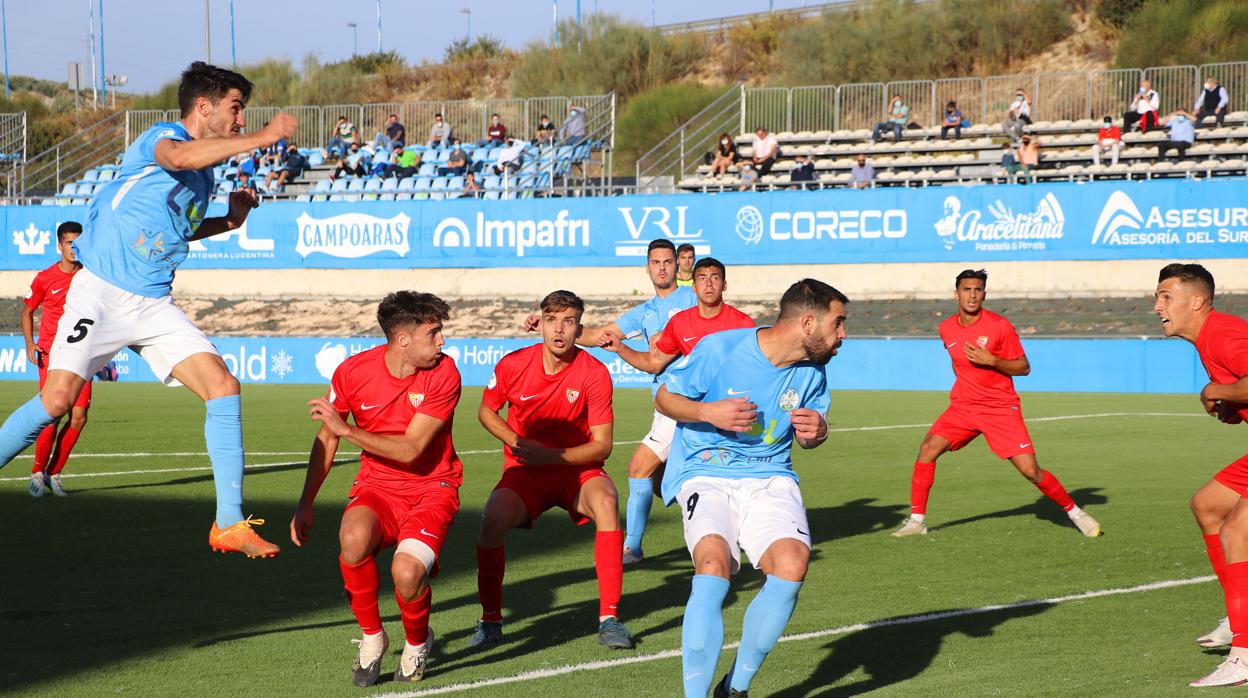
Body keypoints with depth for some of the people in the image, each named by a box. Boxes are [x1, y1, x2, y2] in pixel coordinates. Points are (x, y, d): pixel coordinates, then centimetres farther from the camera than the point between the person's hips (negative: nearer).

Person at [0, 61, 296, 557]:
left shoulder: (205, 170, 17)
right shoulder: (161, 136, -8)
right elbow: (178, 157, -35)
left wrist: (229, 221, 15)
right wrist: (263, 137, -35)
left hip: (154, 306, 7)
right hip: (102, 293, -7)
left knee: (223, 387, -8)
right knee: (58, 398, -16)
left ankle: (230, 524, -6)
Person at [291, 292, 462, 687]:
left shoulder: (443, 374, -12)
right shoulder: (353, 371, -6)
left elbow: (409, 450, -17)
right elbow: (326, 439, 9)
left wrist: (346, 429, -18)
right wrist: (305, 506, 7)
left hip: (431, 487, -2)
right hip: (376, 486, 2)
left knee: (407, 572, -30)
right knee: (354, 539, -34)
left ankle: (417, 643, 7)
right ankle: (372, 638, -7)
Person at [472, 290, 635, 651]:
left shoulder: (594, 373, -13)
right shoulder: (514, 365, -8)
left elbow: (601, 445, -12)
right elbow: (486, 411, 10)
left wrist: (549, 455, -24)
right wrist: (517, 442, -9)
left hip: (578, 469, -1)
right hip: (525, 472, 1)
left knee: (605, 501, -33)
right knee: (493, 517, -28)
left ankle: (609, 617, -27)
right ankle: (490, 620, -7)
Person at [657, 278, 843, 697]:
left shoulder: (812, 370, 3)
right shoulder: (719, 349, -12)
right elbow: (665, 396, 0)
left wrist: (817, 431, -6)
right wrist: (708, 412, -18)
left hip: (769, 478, 4)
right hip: (705, 473, -4)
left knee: (791, 567, -24)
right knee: (714, 568, -31)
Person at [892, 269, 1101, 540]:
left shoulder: (999, 325, -11)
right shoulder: (946, 329, 3)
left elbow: (1024, 367, -9)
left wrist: (992, 360, -22)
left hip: (1002, 408, -4)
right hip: (963, 406, 4)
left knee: (1030, 470, -10)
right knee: (928, 448, -16)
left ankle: (1074, 512, 10)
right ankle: (917, 520, -8)